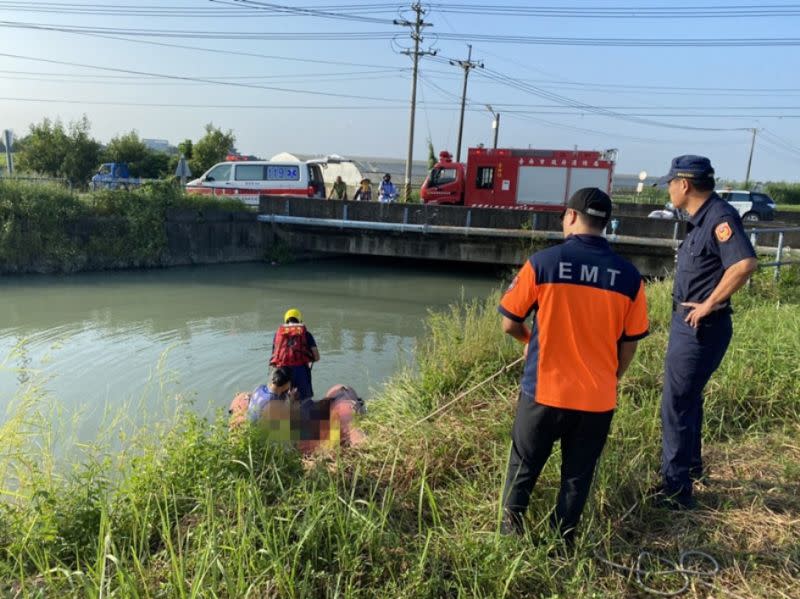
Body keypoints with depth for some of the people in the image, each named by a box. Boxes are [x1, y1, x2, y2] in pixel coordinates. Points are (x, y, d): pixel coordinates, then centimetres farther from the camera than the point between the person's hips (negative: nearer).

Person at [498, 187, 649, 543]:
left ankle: (511, 527, 30)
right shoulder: (628, 276, -4)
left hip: (544, 391, -2)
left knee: (524, 466, 18)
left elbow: (509, 324, -5)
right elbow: (629, 344, 3)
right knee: (577, 476, 18)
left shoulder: (542, 262, -11)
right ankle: (562, 539, 29)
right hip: (598, 398, 2)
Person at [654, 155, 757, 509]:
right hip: (687, 323, 10)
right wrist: (690, 307, 9)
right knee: (686, 398, 23)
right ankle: (690, 464, 42)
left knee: (677, 405, -2)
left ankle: (676, 489, 10)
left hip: (701, 328, -10)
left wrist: (709, 304, -26)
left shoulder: (719, 217, -20)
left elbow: (745, 263, -34)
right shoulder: (701, 218, 10)